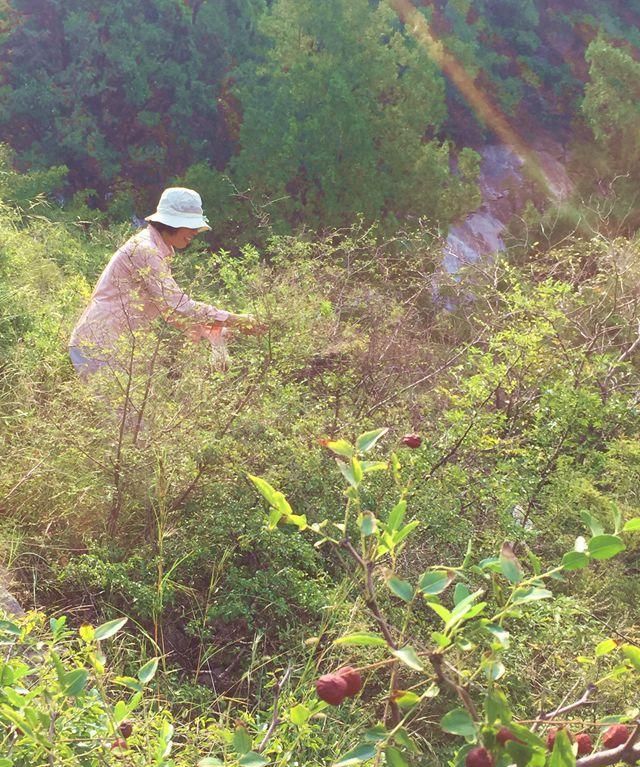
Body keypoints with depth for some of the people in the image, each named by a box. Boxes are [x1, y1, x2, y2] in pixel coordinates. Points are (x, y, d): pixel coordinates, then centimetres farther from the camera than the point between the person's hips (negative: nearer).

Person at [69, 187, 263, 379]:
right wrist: (233, 320, -21)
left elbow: (170, 308, 12)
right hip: (100, 348, -10)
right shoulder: (144, 250, -19)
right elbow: (177, 305, -25)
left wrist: (219, 334, 5)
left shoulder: (158, 250, 12)